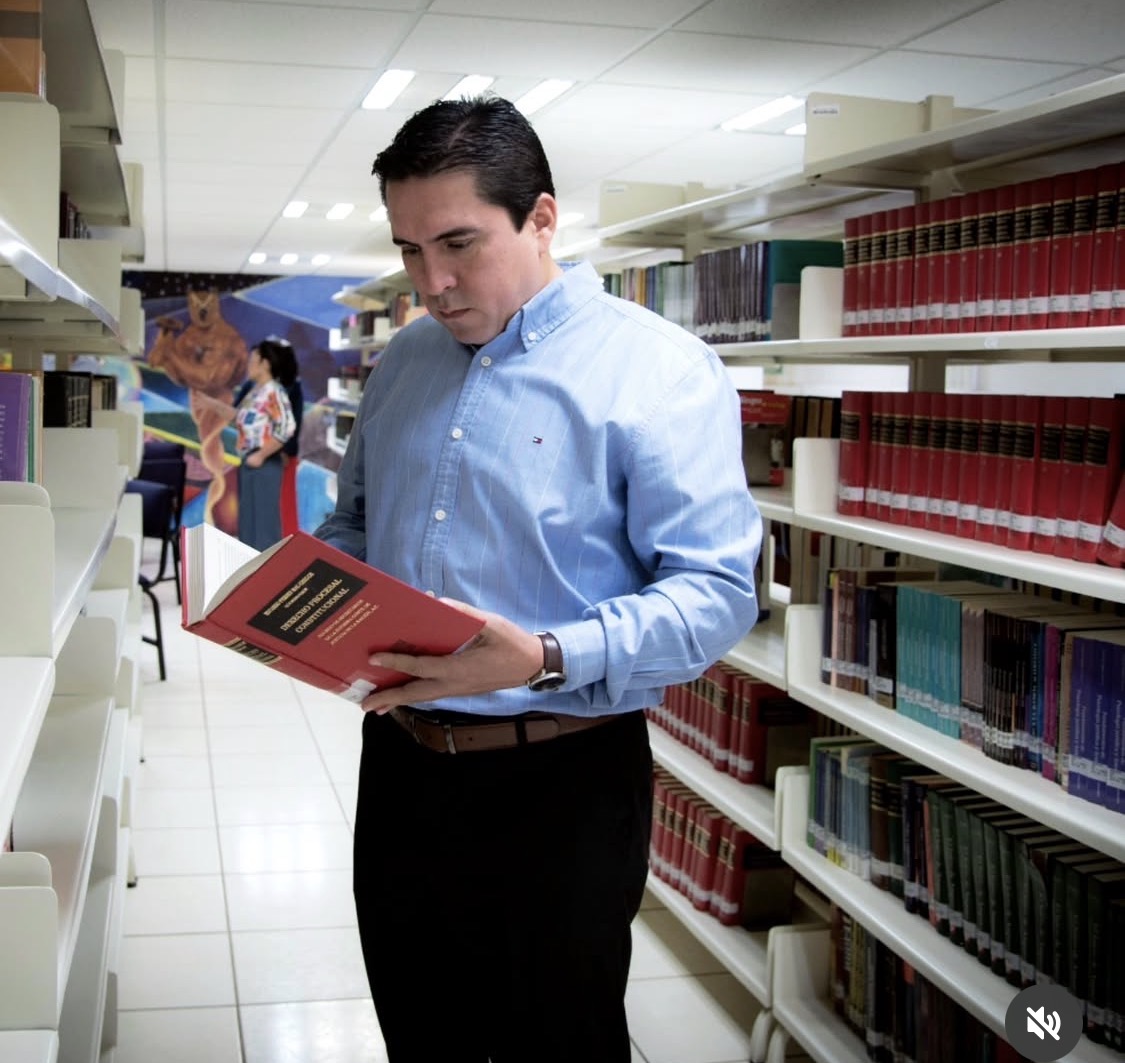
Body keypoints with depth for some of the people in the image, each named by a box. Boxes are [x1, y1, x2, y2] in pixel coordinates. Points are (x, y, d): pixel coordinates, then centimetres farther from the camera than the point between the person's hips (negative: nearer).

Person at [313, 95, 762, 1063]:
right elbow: (354, 521, 22)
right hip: (399, 765, 6)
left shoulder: (661, 372, -12)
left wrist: (548, 659, -32)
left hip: (560, 786, -6)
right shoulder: (403, 363, 9)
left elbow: (716, 593, -18)